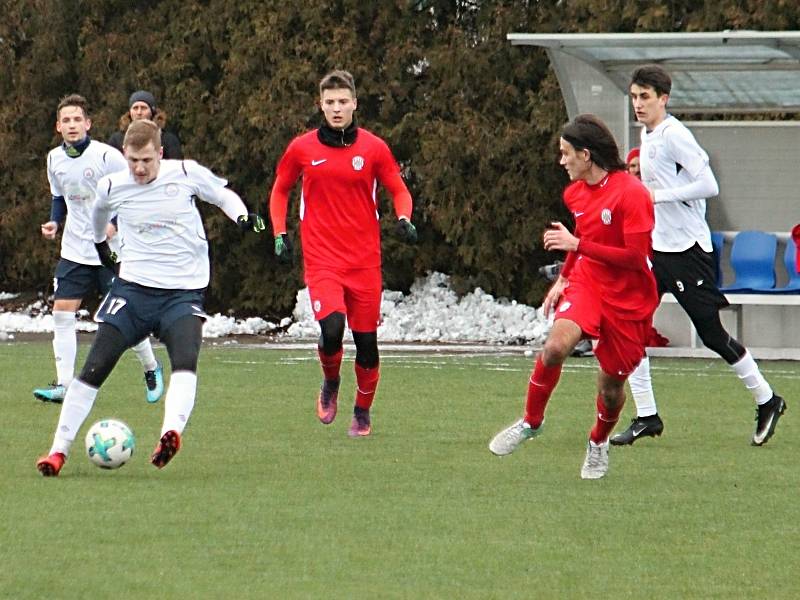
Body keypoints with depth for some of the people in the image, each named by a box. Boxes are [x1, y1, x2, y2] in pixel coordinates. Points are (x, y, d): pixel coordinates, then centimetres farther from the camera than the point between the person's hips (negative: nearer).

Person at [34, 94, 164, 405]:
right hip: (74, 250, 5)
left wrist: (115, 224, -21)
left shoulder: (107, 156, -14)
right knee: (62, 312, -6)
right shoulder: (55, 159, 3)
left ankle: (151, 369, 24)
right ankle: (64, 385, -3)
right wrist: (54, 222, 1)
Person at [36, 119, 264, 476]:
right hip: (134, 286, 2)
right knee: (94, 368, -6)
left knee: (185, 361, -30)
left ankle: (171, 433, -47)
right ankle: (59, 450, 2)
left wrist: (243, 216, -8)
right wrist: (99, 242, 40)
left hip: (184, 290, -2)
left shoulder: (186, 174, -5)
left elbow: (222, 195, 11)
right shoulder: (112, 187, 1)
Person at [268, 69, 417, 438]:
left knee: (366, 342, 3)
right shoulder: (302, 149, 2)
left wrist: (404, 219, -10)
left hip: (364, 261, 1)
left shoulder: (373, 148, 1)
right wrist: (279, 233, 6)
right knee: (332, 329, -22)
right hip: (321, 259, -1)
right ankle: (330, 385, 9)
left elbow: (398, 190, 10)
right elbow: (280, 190, 17)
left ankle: (362, 412, 24)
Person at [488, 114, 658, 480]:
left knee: (611, 384, 6)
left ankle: (599, 443, 37)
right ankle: (531, 421, -6)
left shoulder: (630, 193, -18)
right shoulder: (576, 192, 5)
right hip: (586, 283, 4)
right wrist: (564, 277, 16)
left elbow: (635, 257, -22)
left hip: (627, 297, -4)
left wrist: (577, 245, -21)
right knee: (556, 345, -25)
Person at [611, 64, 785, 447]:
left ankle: (767, 401, 17)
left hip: (687, 248, -8)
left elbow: (709, 186, -22)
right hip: (656, 247, 8)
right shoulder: (647, 135, 11)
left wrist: (658, 195, -20)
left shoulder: (674, 135, -16)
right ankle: (646, 416, 2)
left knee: (711, 334, -1)